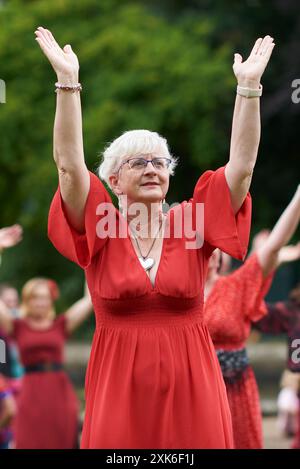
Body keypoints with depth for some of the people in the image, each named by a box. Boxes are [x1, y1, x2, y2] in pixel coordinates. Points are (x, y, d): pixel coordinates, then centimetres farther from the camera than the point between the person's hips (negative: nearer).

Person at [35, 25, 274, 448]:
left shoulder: (191, 225, 4)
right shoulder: (101, 230, 1)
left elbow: (241, 166, -3)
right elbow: (70, 164, -10)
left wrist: (249, 87, -10)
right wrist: (68, 81, -18)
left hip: (191, 383, 1)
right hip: (121, 384, -1)